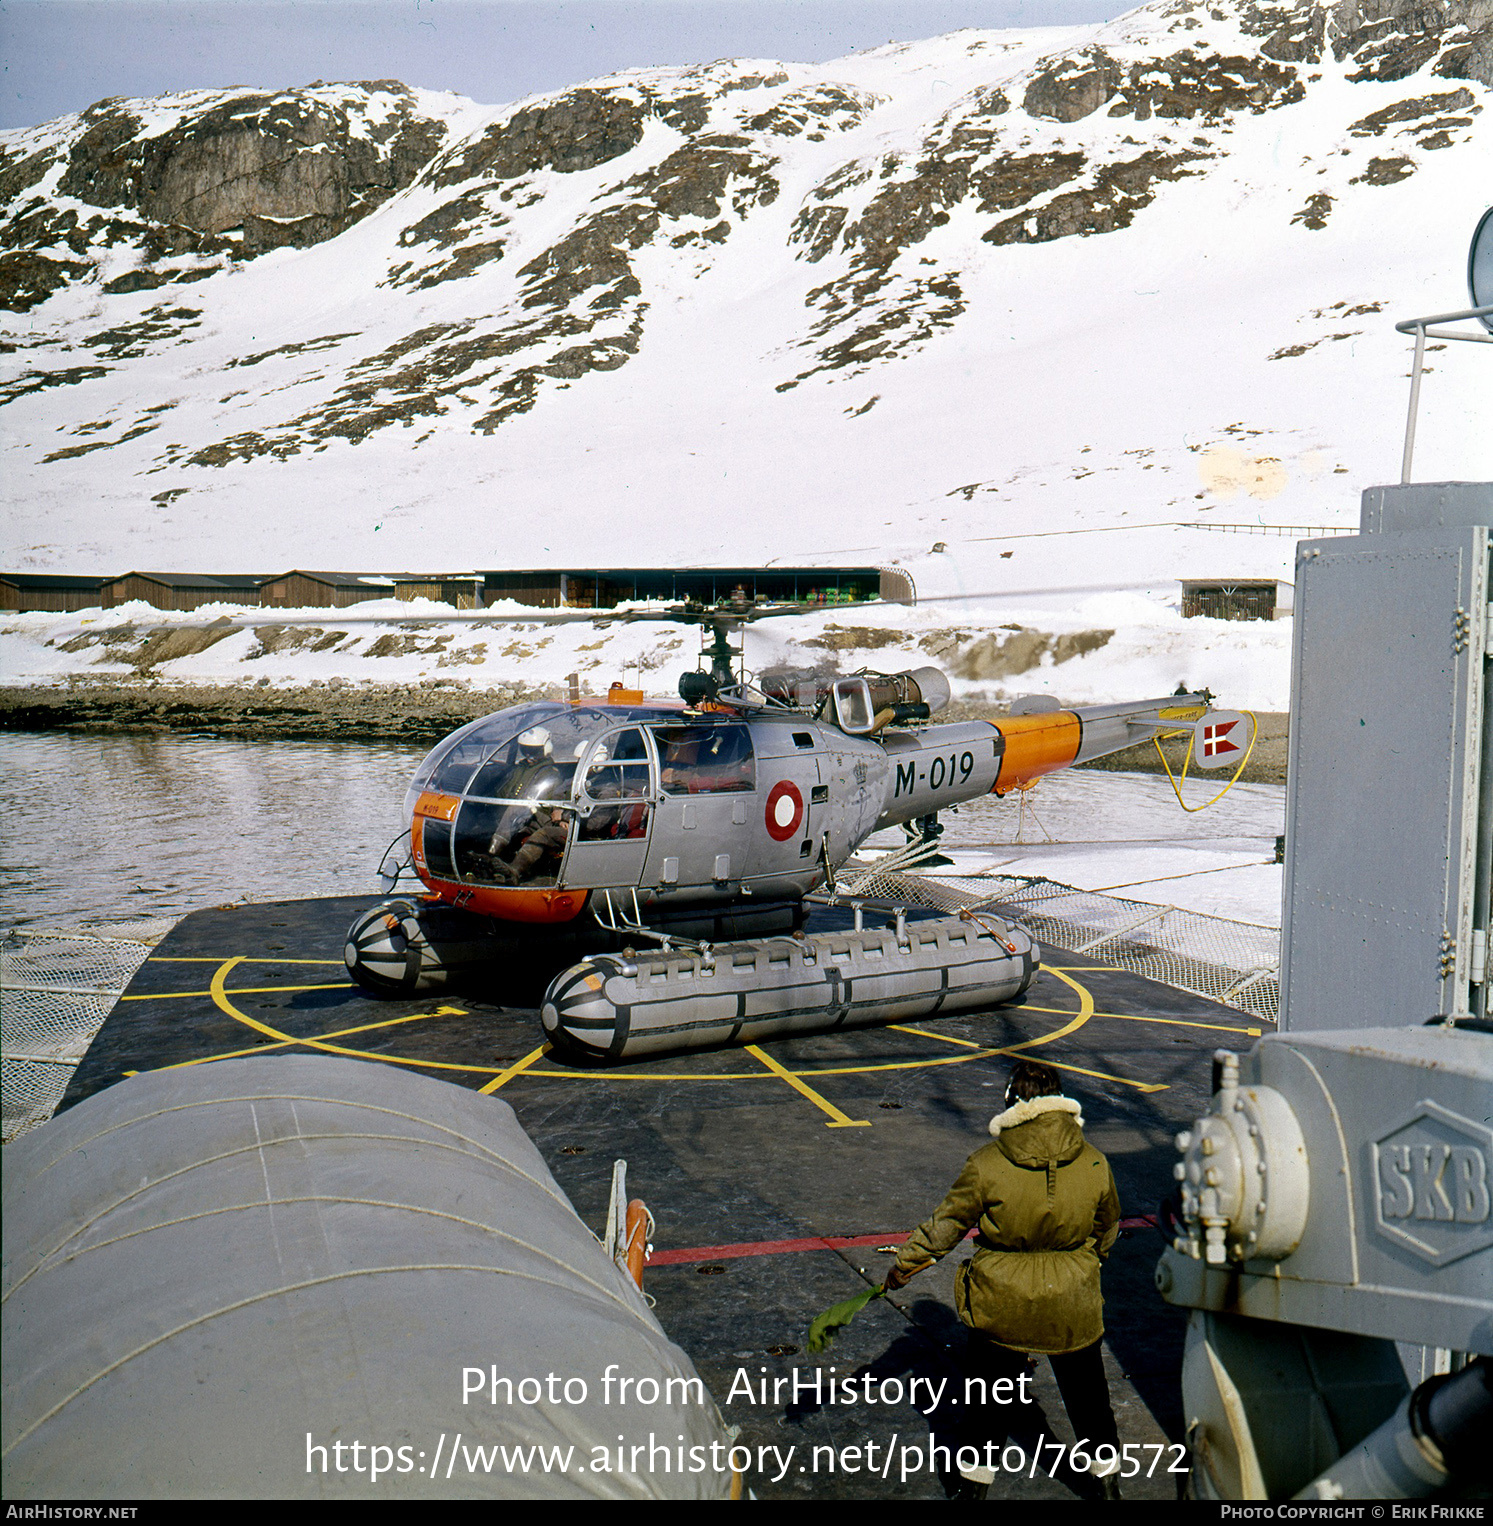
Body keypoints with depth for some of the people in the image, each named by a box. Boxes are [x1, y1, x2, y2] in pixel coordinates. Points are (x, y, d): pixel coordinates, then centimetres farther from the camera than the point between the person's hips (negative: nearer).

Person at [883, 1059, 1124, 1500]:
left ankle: (975, 1483, 28)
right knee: (1086, 1391, 20)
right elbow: (1108, 1229, 5)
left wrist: (904, 1264, 6)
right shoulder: (1095, 1164, -11)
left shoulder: (986, 1166, -19)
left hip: (1002, 1305, -1)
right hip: (1073, 1307, 2)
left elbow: (945, 1224, -9)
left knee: (991, 1397, 16)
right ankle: (1109, 1480, 34)